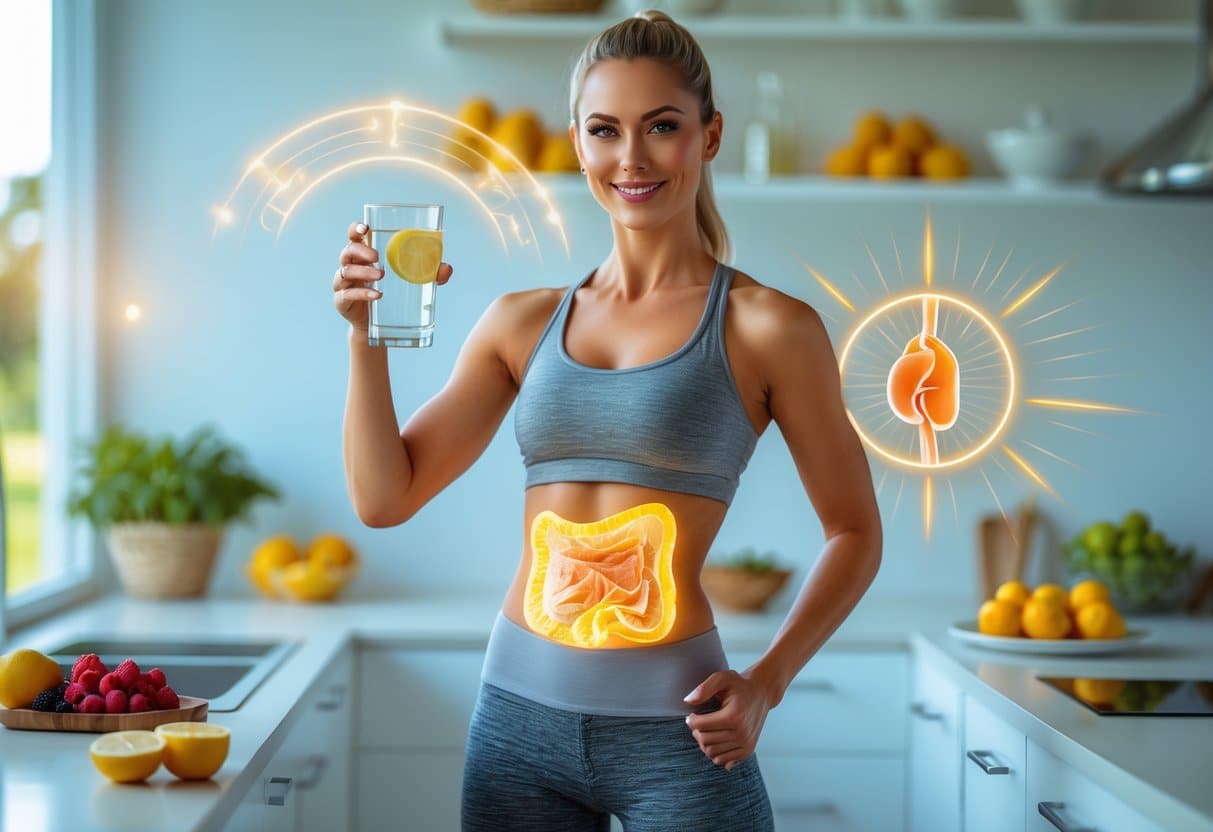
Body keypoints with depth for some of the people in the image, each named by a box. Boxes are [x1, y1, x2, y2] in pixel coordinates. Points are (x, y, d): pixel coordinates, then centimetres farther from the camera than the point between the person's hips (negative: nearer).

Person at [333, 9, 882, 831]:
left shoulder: (766, 327, -3)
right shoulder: (523, 322, 7)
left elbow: (855, 532, 3)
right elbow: (385, 497, 5)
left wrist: (764, 684, -8)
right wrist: (366, 337, -7)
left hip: (672, 732, -3)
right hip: (518, 718, 4)